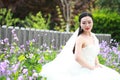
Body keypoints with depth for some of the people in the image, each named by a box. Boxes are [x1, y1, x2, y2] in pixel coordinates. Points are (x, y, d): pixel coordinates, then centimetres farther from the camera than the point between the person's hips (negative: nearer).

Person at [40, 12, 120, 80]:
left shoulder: (94, 36, 10)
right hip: (81, 71, -8)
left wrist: (97, 64, 3)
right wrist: (92, 67, -19)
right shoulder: (80, 38, -15)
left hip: (91, 69, 8)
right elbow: (77, 57, -26)